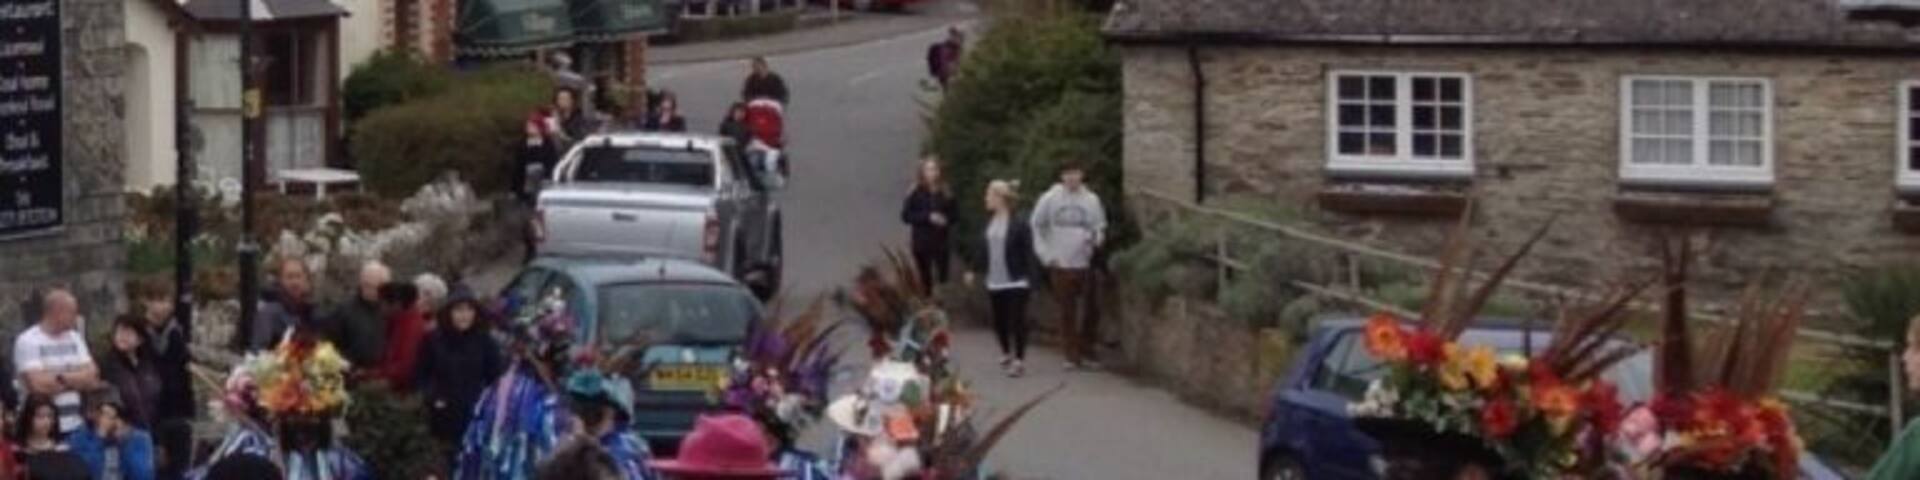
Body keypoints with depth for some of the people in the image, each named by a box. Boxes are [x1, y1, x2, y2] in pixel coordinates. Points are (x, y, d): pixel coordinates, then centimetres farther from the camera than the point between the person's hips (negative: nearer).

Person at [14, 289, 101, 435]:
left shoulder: (75, 339, 13)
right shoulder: (28, 341, -7)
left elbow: (92, 379, 5)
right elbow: (38, 385, -17)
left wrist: (63, 379, -10)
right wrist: (77, 380, -2)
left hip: (76, 426, 5)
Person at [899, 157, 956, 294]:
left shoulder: (946, 194, 5)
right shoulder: (916, 193, -3)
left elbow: (953, 216, 13)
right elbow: (906, 216, -7)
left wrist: (946, 220, -10)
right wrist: (928, 217, -17)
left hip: (942, 243, 2)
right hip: (922, 243, -2)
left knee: (943, 279, -1)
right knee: (925, 281, -1)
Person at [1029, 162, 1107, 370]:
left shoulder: (1091, 200, 3)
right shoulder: (1049, 199, 1)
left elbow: (1100, 228, 10)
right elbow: (1036, 227, 8)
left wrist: (1095, 239, -13)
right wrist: (1045, 254, 0)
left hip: (1085, 264, 0)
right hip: (1060, 265, 0)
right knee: (1067, 312, 4)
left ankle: (1086, 353, 8)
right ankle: (1072, 355, 10)